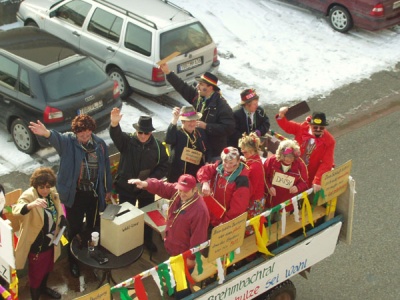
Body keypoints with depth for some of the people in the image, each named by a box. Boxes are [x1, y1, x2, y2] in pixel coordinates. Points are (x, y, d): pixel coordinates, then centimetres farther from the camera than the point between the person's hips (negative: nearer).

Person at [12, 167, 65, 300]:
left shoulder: (53, 193, -6)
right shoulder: (28, 195, -27)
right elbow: (16, 210, -48)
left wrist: (62, 219, -4)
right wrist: (31, 205, -66)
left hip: (51, 242, 7)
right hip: (37, 245, -7)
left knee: (47, 268, 29)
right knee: (36, 273, 11)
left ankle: (43, 288, 55)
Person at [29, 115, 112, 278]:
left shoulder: (100, 144, -4)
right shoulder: (68, 141, -15)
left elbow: (106, 166, 7)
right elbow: (57, 138, -40)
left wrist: (108, 189, 12)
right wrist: (47, 133, -64)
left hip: (94, 193, 3)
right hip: (75, 194, -3)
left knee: (94, 227, 18)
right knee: (75, 229, 10)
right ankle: (73, 261, 29)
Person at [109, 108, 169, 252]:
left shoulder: (158, 146, -8)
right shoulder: (127, 141, -13)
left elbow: (164, 166, -2)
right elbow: (116, 135, -35)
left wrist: (152, 178, -18)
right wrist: (114, 124, -59)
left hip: (147, 189, 1)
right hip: (126, 187, -1)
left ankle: (148, 240, 40)